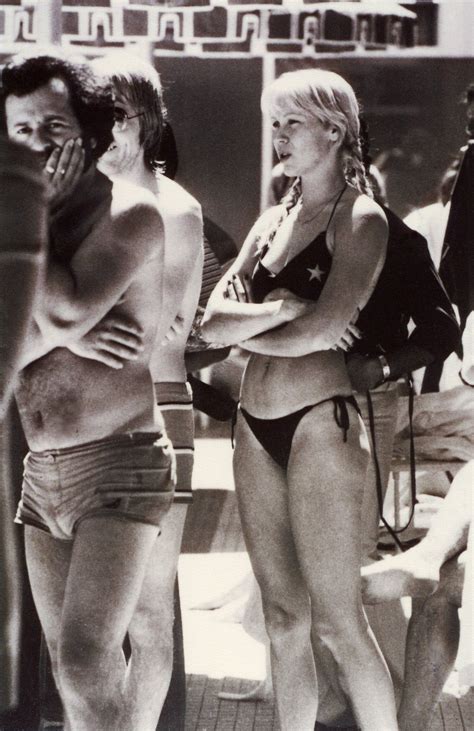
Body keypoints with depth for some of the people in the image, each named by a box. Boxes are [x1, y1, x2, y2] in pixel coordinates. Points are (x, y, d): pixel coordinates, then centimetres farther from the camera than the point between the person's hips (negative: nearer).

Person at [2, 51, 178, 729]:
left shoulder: (129, 212, -8)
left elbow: (66, 309, -24)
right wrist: (65, 332, -19)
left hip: (119, 464, -7)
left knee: (86, 663, -19)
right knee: (77, 675, 11)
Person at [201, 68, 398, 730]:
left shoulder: (360, 218, -4)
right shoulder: (273, 221, 16)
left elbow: (325, 328, -17)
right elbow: (213, 321, 6)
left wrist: (247, 330, -1)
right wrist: (276, 312, -12)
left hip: (319, 421, -7)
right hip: (257, 427, 7)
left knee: (336, 625, -6)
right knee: (284, 620, 10)